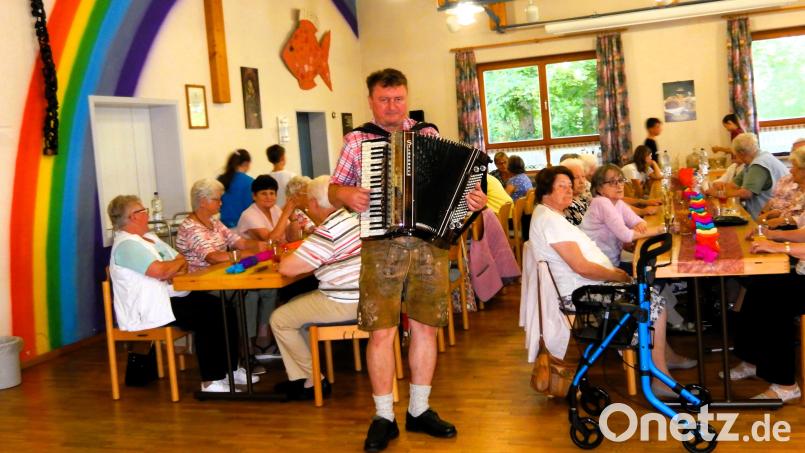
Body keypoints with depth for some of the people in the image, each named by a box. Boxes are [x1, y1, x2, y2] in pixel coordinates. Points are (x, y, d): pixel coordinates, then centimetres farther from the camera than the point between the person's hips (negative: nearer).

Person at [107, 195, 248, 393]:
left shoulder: (149, 237, 18)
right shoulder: (126, 244, -14)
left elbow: (181, 262, 14)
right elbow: (160, 271, -27)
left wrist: (176, 271, -10)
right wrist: (179, 262, -5)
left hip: (170, 296, 9)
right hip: (149, 310, -9)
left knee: (225, 311, -5)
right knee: (208, 318, -24)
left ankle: (229, 368, 6)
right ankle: (211, 381, -17)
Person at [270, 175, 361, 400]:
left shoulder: (327, 231, -22)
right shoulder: (349, 217, 8)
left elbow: (287, 268, -23)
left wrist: (285, 258, 0)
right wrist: (294, 256, 13)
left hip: (344, 303, -10)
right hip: (359, 296, 10)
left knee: (280, 319, 3)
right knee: (295, 305, 24)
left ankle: (314, 381, 11)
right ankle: (300, 377, 25)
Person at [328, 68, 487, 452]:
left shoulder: (429, 135, 8)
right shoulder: (356, 140, 5)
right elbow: (333, 189, 9)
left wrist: (473, 199, -10)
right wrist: (345, 194, -14)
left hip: (429, 245, 2)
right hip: (381, 247, -2)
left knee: (425, 327, 8)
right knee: (381, 331, -1)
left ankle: (419, 410, 23)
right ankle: (384, 417, 13)